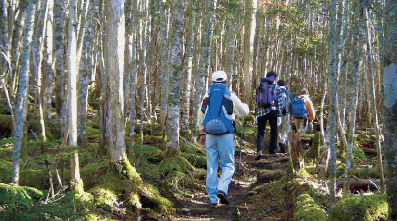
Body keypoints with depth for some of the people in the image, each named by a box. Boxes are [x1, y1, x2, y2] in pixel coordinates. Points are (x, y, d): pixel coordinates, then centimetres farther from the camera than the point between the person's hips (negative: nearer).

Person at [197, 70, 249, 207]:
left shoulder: (207, 96, 8)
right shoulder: (230, 96, -2)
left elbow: (201, 116, 13)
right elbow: (243, 112, 9)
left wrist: (202, 133, 24)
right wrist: (245, 106, 32)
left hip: (210, 135, 3)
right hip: (226, 135, -3)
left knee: (211, 166, 8)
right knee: (228, 165, 6)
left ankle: (213, 199, 8)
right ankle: (222, 189, -19)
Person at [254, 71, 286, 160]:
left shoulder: (259, 87, 8)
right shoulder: (276, 88, 1)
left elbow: (256, 102, 10)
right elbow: (279, 102, -2)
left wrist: (256, 113, 15)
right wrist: (279, 114, 1)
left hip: (261, 112, 1)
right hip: (273, 111, -1)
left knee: (260, 132, 1)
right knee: (273, 132, 11)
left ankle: (259, 150, -19)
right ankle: (272, 152, 13)